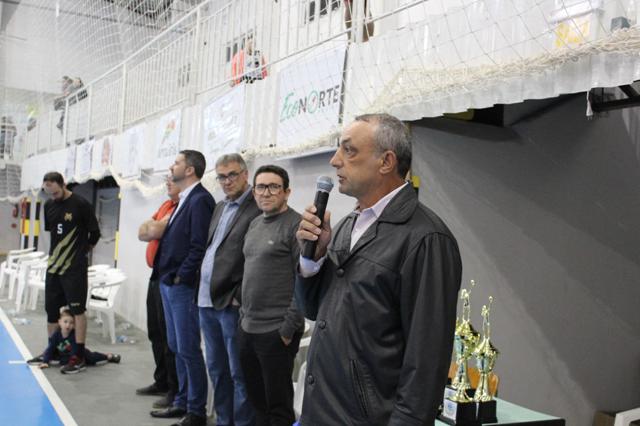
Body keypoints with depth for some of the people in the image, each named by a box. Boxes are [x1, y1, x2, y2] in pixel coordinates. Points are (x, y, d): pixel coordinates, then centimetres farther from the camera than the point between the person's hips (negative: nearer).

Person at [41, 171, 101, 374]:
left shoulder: (81, 204, -11)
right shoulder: (49, 205, 7)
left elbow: (95, 234, -5)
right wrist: (57, 252, 15)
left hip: (75, 267, -6)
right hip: (54, 266, 7)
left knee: (77, 310, -5)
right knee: (51, 310, 13)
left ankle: (79, 356, 0)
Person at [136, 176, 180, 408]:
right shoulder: (166, 205, 16)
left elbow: (157, 231, -22)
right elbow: (143, 232, 12)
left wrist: (155, 228, -2)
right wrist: (155, 230, -7)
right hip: (157, 275, 10)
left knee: (169, 335, -4)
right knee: (156, 333, 18)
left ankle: (176, 391, 6)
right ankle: (162, 382, 31)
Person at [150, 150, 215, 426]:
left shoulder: (200, 199, -14)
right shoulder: (183, 200, 15)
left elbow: (199, 246, -20)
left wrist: (181, 277, -16)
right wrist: (167, 277, 11)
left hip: (183, 286, -10)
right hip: (168, 284, 10)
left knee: (188, 350, -2)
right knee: (176, 347, 16)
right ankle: (182, 402, 29)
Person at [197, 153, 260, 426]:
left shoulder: (258, 208, -11)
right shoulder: (220, 208, 16)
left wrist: (240, 296, -16)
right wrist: (203, 288, 13)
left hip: (231, 302, -8)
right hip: (207, 300, 9)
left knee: (239, 372, 1)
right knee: (216, 368, 18)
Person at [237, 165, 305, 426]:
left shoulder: (297, 225, -11)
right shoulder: (255, 224, 12)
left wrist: (289, 328, -16)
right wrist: (243, 314, 14)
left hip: (276, 332, -7)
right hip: (247, 328, 7)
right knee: (257, 400, 17)